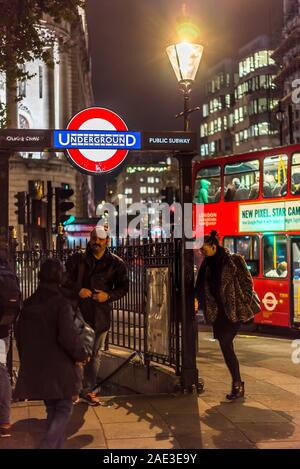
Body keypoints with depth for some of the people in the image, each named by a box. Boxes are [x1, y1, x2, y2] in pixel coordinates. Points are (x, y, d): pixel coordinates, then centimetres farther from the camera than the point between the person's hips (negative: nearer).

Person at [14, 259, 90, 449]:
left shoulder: (29, 304, 5)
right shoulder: (61, 303, -15)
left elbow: (20, 335, 12)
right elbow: (68, 336, -20)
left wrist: (28, 360, 23)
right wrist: (81, 355, -3)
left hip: (35, 368, 6)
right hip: (60, 368, -6)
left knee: (52, 410, 18)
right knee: (64, 409, 5)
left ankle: (56, 445, 20)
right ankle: (48, 446, -12)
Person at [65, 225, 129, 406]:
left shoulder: (116, 263, 3)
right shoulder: (77, 259, 2)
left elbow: (123, 287, 7)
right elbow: (65, 279, 4)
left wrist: (109, 295, -11)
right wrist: (78, 289, -15)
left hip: (101, 315, 2)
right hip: (77, 312, -1)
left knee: (95, 354, 11)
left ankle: (88, 390, 23)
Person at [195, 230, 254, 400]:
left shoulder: (234, 261, -7)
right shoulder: (207, 265, 10)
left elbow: (247, 283, -5)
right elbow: (202, 289, 16)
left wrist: (242, 304, -7)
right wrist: (207, 308, 5)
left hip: (234, 312, -6)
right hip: (218, 313, 6)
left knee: (226, 345, -12)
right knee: (226, 348, 6)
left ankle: (237, 384, -1)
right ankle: (238, 384, 18)